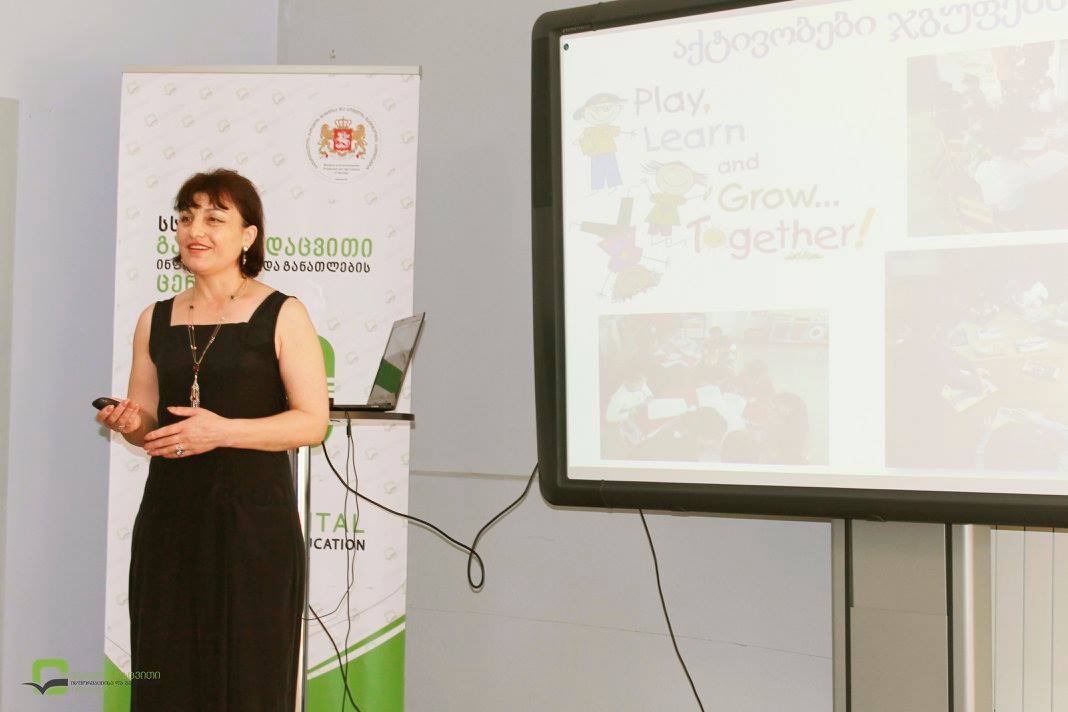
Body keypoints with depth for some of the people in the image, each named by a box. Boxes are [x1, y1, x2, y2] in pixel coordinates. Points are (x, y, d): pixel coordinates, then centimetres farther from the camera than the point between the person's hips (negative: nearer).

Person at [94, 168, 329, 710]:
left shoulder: (283, 315, -1)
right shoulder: (155, 320, 12)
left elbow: (313, 421, -6)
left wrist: (223, 431, -17)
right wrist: (133, 424, -4)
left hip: (253, 518, -4)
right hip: (169, 517, 4)